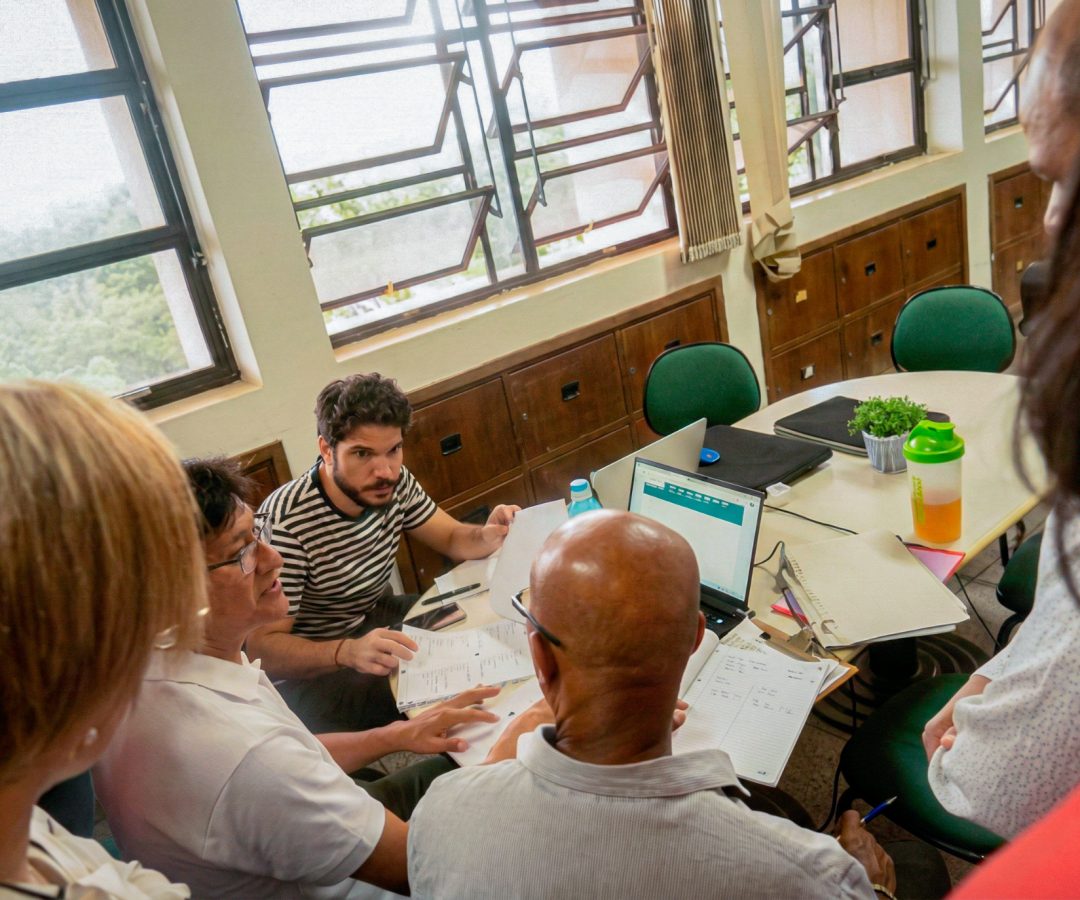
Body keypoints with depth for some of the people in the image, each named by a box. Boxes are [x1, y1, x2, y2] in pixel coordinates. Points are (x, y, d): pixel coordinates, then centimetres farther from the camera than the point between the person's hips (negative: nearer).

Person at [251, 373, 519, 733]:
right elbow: (262, 645, -28)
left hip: (379, 618, 7)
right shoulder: (283, 521, -30)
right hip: (311, 665, -7)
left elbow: (452, 538, 4)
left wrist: (487, 536, -21)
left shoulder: (394, 481, -8)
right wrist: (349, 652, -46)